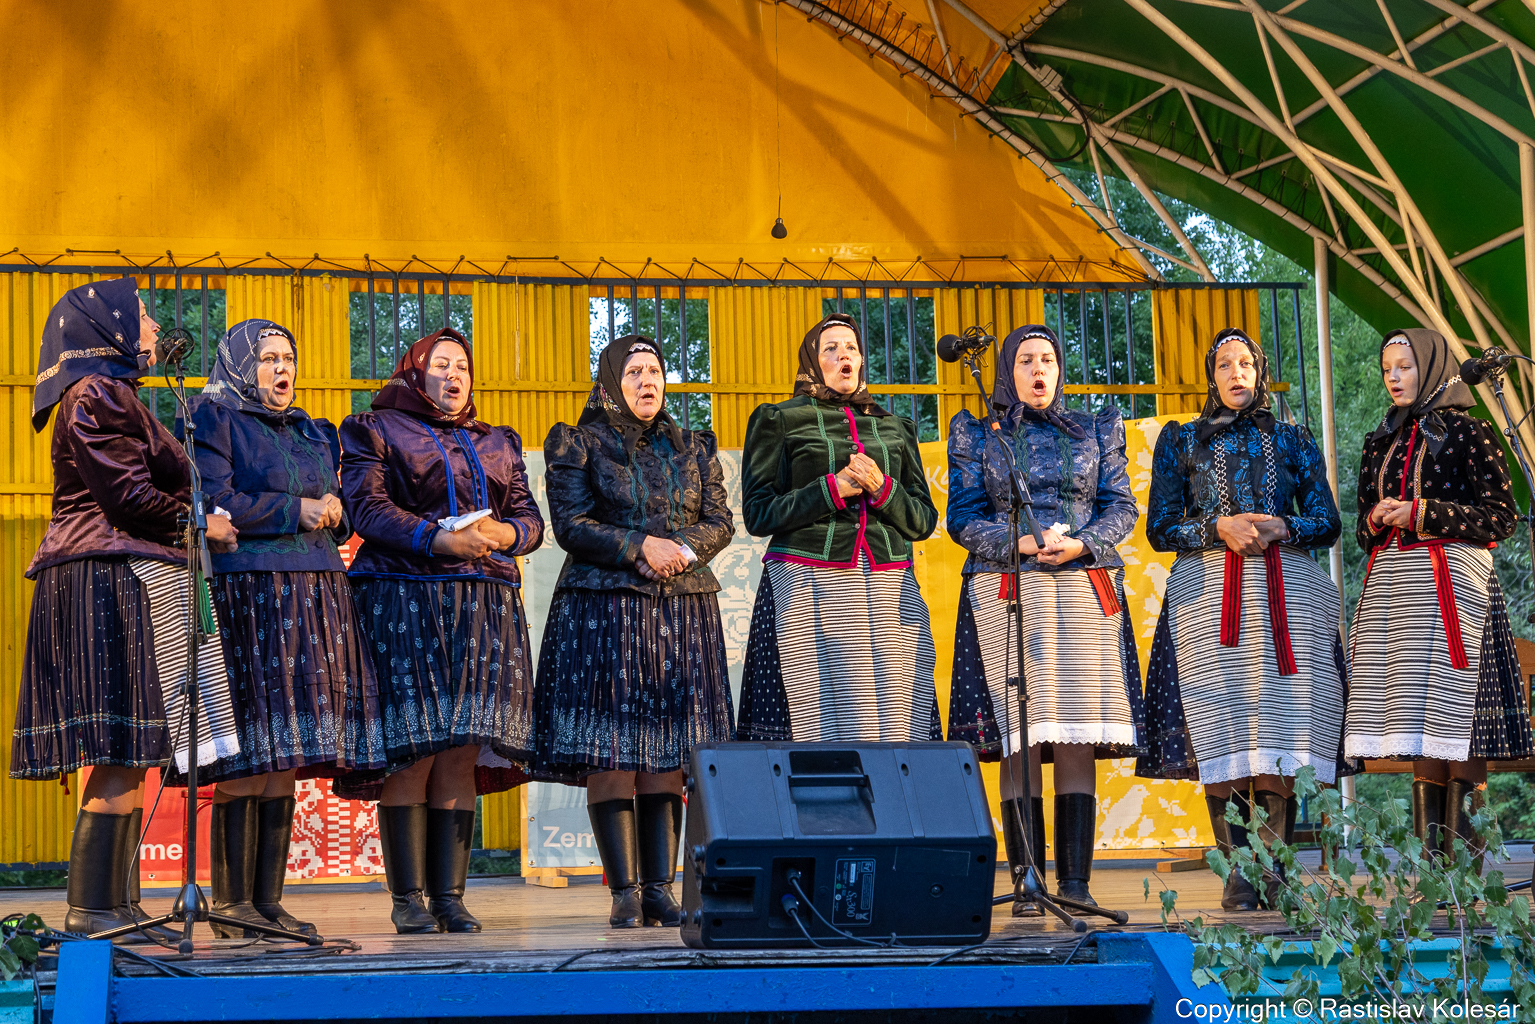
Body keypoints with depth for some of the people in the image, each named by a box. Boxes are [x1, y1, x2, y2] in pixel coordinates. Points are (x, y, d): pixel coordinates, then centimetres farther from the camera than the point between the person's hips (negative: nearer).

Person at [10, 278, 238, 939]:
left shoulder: (108, 395, 24)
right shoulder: (100, 395, -8)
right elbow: (126, 495, -15)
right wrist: (200, 524, -4)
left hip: (111, 583, 11)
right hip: (116, 580, -11)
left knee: (124, 757, 8)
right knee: (123, 753, -12)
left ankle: (113, 904, 9)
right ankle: (92, 908, -12)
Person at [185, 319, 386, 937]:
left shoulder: (313, 435, 25)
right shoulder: (213, 419, 3)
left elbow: (337, 516, 24)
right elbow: (212, 503, -10)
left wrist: (332, 512, 1)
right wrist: (295, 512, -8)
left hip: (315, 598, 7)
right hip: (244, 592, -7)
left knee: (284, 760, 3)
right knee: (248, 757, -10)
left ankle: (268, 900, 5)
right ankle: (231, 903, -6)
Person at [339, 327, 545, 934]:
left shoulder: (498, 444, 24)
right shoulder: (376, 430, 9)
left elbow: (530, 518, 17)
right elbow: (366, 507, -5)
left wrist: (504, 532, -7)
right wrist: (437, 540, -17)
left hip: (484, 606, 4)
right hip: (402, 604, -4)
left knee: (461, 754, -1)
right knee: (412, 753, -8)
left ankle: (449, 894, 2)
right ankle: (408, 898, -3)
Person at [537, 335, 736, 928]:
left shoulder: (693, 449, 17)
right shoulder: (580, 445, 6)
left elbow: (720, 521, 11)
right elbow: (571, 525, -4)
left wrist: (682, 549, -9)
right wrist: (640, 546, -12)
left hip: (683, 611, 3)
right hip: (601, 608, -3)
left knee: (667, 754, 0)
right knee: (611, 754, -7)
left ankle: (660, 888, 3)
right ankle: (625, 892, -4)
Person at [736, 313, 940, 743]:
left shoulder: (894, 428, 20)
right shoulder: (780, 421, 10)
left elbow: (924, 519, 16)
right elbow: (757, 513, 2)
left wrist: (882, 489, -3)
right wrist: (833, 489, -7)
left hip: (889, 593, 3)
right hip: (808, 592, -3)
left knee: (894, 722, -7)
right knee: (818, 721, -11)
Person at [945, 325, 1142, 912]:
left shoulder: (1096, 431, 15)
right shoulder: (978, 435, 11)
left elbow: (1121, 507, 9)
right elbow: (963, 518, 6)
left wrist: (1081, 543, -9)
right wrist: (1015, 543, -12)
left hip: (1084, 588, 1)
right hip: (1004, 593, -1)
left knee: (1078, 734, -5)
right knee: (1018, 736, -7)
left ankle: (1075, 880, -2)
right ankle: (1025, 883, -4)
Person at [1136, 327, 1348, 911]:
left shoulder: (1292, 441, 17)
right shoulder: (1181, 441, 14)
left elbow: (1327, 524, 12)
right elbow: (1161, 530, 7)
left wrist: (1280, 527, -7)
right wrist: (1220, 528, -9)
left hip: (1284, 593, 1)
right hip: (1208, 593, -1)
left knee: (1280, 729, -9)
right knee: (1221, 730, -10)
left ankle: (1276, 872, -6)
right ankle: (1238, 874, -7)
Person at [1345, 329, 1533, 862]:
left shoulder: (1467, 432, 1)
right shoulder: (1382, 442, 19)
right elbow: (1365, 523, 23)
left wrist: (1421, 514, -11)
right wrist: (1376, 520, -1)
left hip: (1451, 576, -6)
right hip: (1390, 582, 6)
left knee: (1455, 707, -11)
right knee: (1420, 716, 3)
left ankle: (1465, 858, -10)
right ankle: (1427, 857, 4)